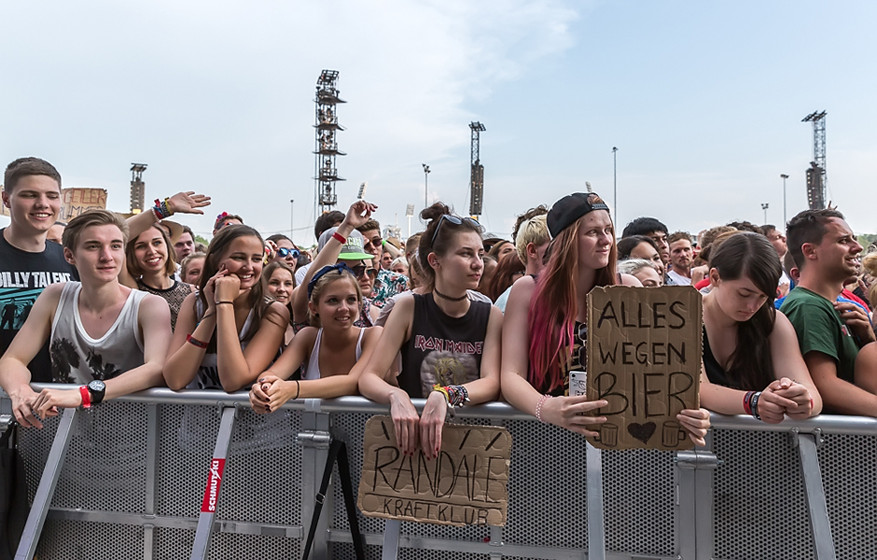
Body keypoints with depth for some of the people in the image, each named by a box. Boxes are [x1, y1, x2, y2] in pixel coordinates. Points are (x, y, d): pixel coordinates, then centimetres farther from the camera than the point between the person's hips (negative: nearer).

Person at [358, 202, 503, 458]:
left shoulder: (490, 316, 2)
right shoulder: (410, 308, -2)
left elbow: (492, 382, -11)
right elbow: (369, 377, -7)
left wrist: (445, 396, -31)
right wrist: (396, 396, -29)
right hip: (413, 435, 2)